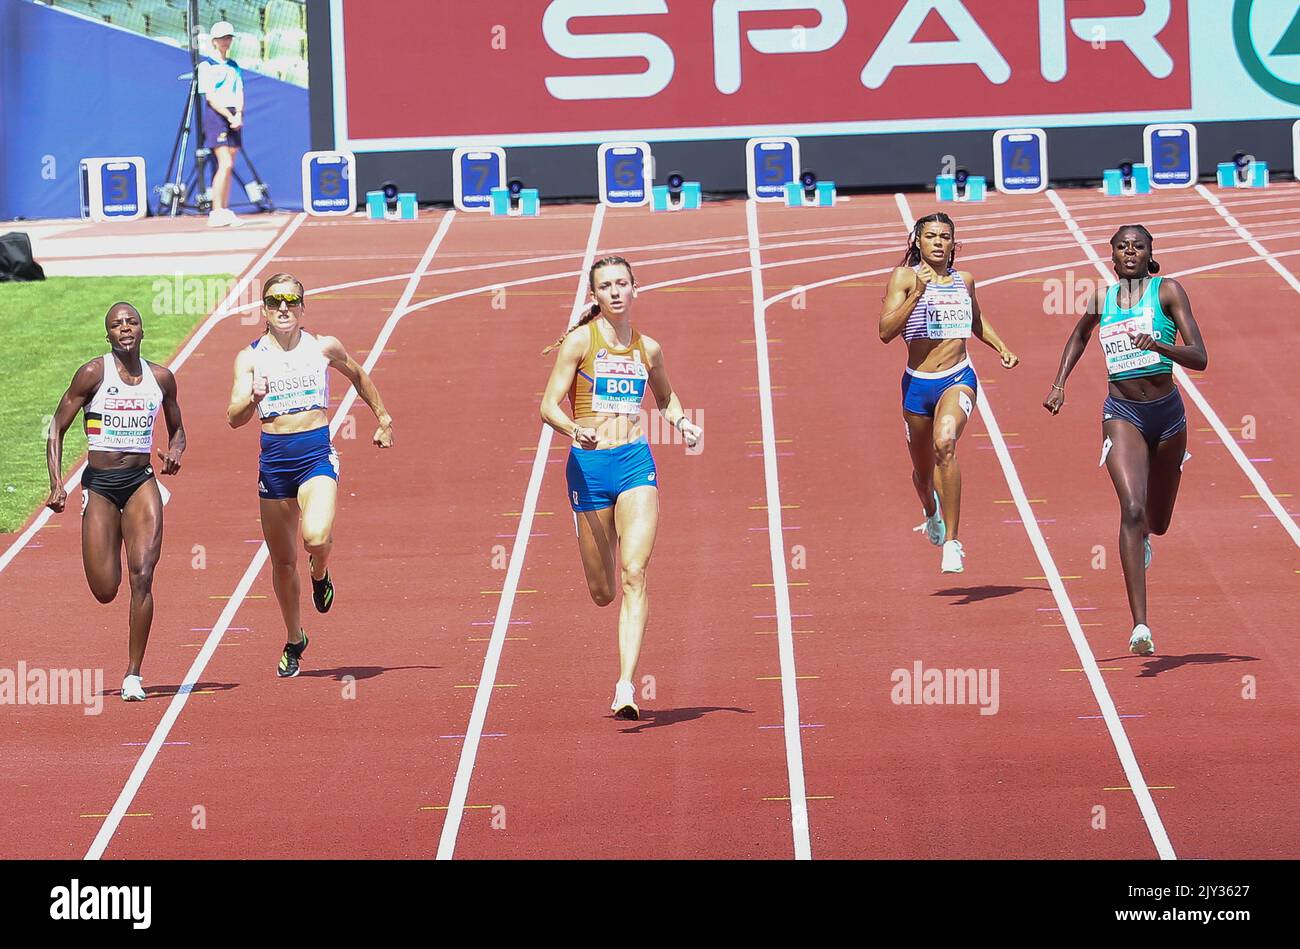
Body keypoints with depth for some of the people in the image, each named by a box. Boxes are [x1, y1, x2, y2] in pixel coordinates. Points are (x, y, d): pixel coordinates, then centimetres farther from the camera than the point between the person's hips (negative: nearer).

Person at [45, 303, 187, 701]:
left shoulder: (161, 378, 4)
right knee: (105, 591, -3)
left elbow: (177, 429, 20)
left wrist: (175, 452, -3)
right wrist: (56, 484, -12)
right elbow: (57, 429, -1)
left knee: (142, 576, -15)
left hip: (142, 482, 1)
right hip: (99, 484, -1)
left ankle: (133, 676, -10)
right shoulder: (93, 374, -5)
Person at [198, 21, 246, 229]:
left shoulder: (234, 67, 18)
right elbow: (210, 97, -8)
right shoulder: (207, 66, 0)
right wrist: (229, 116, -15)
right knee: (225, 164, -16)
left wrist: (238, 115, -9)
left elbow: (239, 94, 10)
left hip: (234, 119, 6)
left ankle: (225, 211, 5)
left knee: (229, 166, 3)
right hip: (216, 117, -6)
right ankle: (216, 213, -15)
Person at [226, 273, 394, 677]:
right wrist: (254, 398, -29)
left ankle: (320, 575, 11)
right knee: (283, 561, 8)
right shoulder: (250, 358, 1)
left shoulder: (323, 347, 3)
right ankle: (294, 643, 28)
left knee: (316, 537, -27)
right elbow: (234, 418, -9)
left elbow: (357, 376, 23)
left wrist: (383, 418, 27)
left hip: (317, 454, -1)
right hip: (274, 459, 1)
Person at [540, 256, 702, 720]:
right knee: (602, 592, 6)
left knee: (634, 573, -17)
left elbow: (666, 397, 28)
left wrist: (681, 421, 7)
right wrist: (575, 429, -28)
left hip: (636, 462, 2)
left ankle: (626, 686, -22)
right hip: (589, 465, -1)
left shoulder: (648, 349, 10)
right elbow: (549, 406, -7)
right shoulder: (579, 341, -2)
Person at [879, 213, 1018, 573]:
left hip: (958, 380, 0)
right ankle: (931, 513, 56)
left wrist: (1002, 348, 15)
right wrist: (917, 293, -22)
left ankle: (952, 543, -28)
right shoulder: (904, 277, -3)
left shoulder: (964, 280, 8)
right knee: (923, 469, 16)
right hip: (917, 382, 0)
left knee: (945, 443, -30)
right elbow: (886, 331, -14)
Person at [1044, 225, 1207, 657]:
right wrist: (1059, 383, 19)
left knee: (1157, 522, 17)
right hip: (1122, 414, 0)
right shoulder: (1102, 298, 5)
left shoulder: (1168, 291, -4)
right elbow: (1079, 335, 29)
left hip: (1166, 413, 0)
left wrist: (1158, 345, -28)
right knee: (1132, 510, -21)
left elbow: (1199, 358, -11)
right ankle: (1140, 626, -27)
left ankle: (1142, 533, 59)